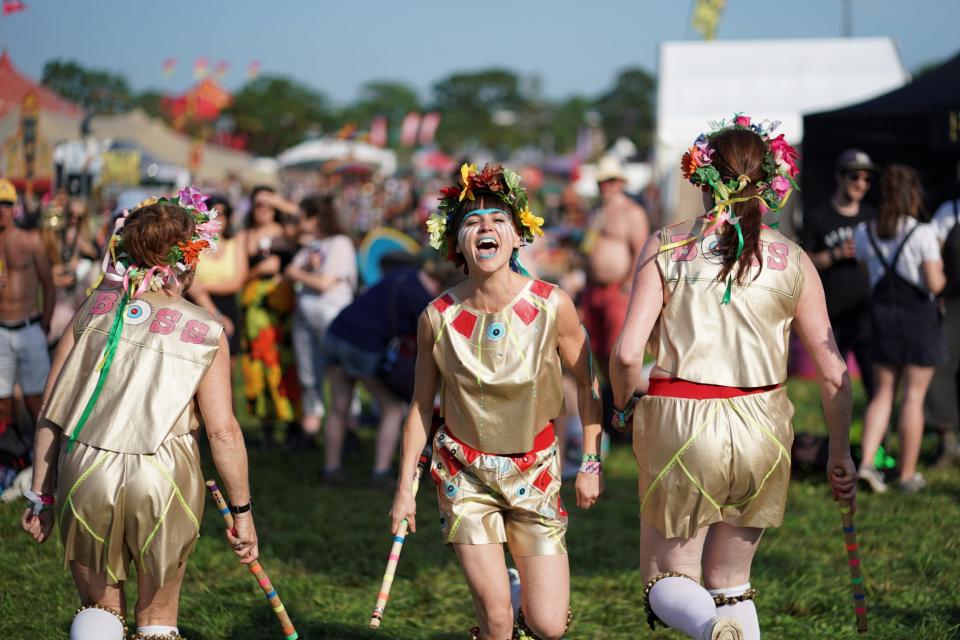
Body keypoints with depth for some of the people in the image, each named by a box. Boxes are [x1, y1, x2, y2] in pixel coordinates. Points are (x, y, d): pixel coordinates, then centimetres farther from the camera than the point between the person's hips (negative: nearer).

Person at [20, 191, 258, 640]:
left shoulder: (94, 310, 3)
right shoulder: (205, 333, -3)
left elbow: (51, 412, 3)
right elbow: (223, 430, -7)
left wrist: (41, 494, 10)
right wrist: (241, 510, 3)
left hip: (83, 473, 2)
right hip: (164, 483, -1)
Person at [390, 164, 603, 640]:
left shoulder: (551, 306, -14)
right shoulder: (437, 317, -11)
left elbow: (587, 383, -1)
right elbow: (421, 405, 0)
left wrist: (591, 464, -3)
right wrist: (404, 488, 2)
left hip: (535, 470, 0)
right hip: (464, 472, 0)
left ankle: (524, 596, 32)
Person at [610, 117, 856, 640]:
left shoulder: (667, 246, -4)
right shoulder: (792, 261, 0)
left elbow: (627, 353, -11)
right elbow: (833, 372, 0)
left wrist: (623, 406, 9)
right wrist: (840, 452, 13)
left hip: (678, 423, -2)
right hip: (761, 430, 2)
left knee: (667, 580, 10)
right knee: (731, 581, 20)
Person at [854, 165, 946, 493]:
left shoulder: (865, 233, 1)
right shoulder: (923, 234, -14)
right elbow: (934, 284, -15)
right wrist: (939, 272, 6)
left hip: (883, 313, 4)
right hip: (919, 316, -4)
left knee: (884, 392, 13)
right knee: (914, 396, 3)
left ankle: (867, 461, -4)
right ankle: (908, 475, 9)